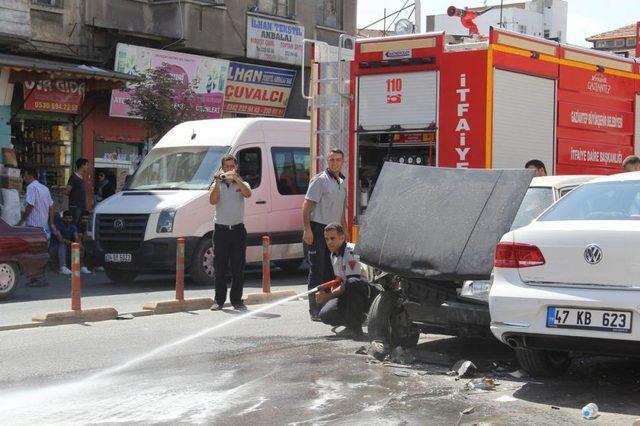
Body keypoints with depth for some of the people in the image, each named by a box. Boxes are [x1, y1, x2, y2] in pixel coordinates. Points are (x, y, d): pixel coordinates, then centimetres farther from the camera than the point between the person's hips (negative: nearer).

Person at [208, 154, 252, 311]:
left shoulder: (242, 184, 9)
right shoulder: (217, 185, 9)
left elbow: (248, 194, -15)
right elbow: (213, 201, -10)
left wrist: (235, 178, -25)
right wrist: (218, 182, -18)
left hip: (237, 229, 0)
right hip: (221, 229, 0)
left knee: (238, 268, 0)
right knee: (219, 268, 1)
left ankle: (237, 300, 6)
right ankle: (219, 300, 8)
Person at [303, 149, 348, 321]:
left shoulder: (342, 183, 16)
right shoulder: (320, 180, -7)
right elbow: (307, 206, -13)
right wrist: (307, 230, -21)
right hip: (318, 229, -7)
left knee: (331, 271, 9)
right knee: (317, 271, -6)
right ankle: (315, 310, -4)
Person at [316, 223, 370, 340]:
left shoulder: (352, 252, -18)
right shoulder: (334, 255, 10)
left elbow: (349, 283, -24)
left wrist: (328, 296, -24)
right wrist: (325, 293, 2)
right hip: (347, 295, 8)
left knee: (352, 283, -41)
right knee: (325, 315, -13)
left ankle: (355, 328, -27)